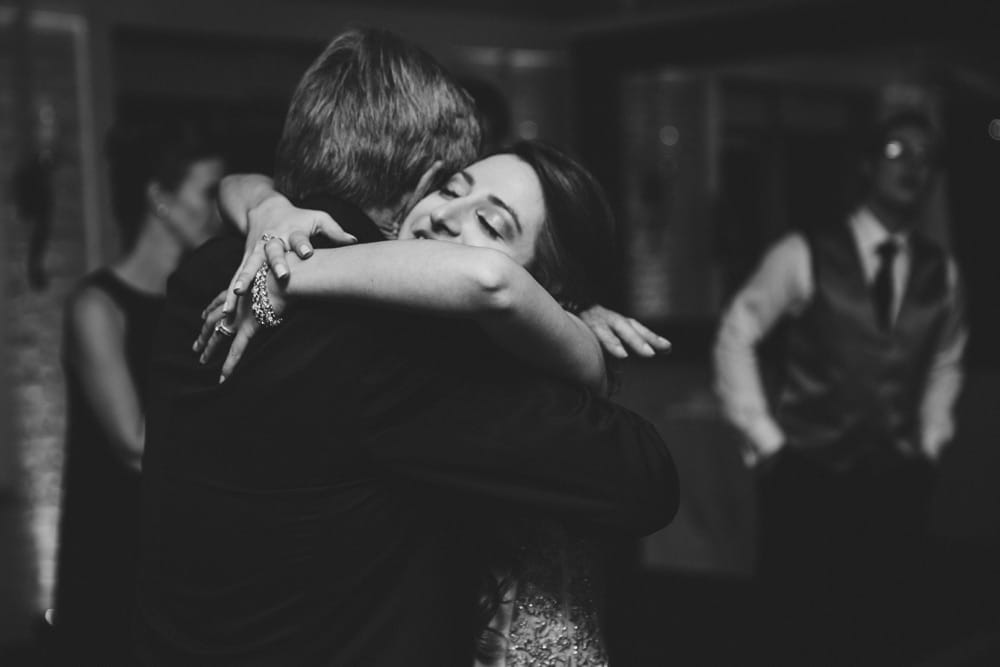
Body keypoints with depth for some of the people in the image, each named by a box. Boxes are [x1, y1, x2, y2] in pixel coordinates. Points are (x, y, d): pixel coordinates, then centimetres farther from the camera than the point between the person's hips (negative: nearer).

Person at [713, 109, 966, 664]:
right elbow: (736, 335, -2)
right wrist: (764, 437, -4)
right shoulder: (805, 255, -6)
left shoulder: (941, 271, 6)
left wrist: (930, 440, 10)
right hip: (809, 475, -3)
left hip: (898, 480, 4)